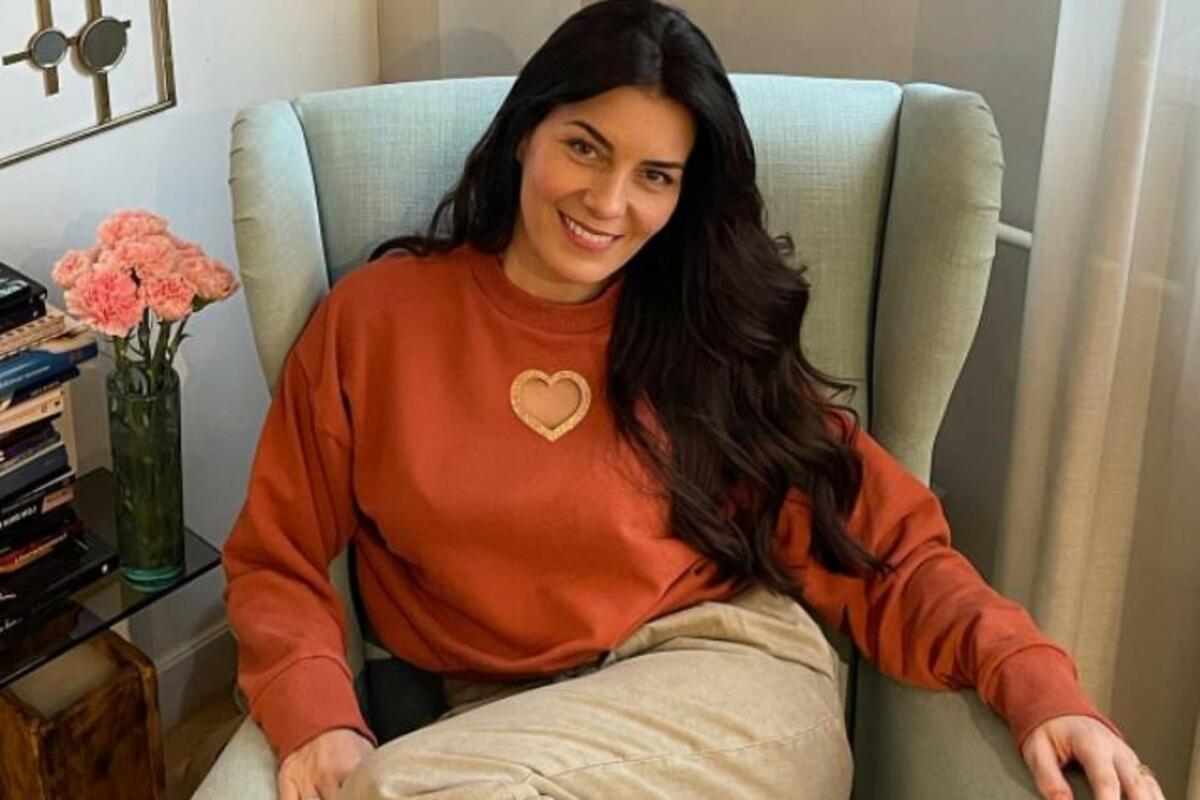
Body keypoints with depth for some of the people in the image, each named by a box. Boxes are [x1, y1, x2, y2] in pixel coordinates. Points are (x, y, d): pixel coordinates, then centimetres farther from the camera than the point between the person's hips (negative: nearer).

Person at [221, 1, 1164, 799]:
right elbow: (277, 562, 9)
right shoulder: (374, 317, 6)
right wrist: (317, 721, -11)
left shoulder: (709, 329, 8)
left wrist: (1038, 686, -13)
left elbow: (883, 547, 4)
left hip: (738, 684, -2)